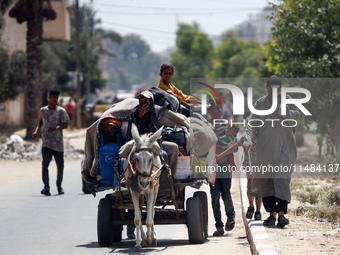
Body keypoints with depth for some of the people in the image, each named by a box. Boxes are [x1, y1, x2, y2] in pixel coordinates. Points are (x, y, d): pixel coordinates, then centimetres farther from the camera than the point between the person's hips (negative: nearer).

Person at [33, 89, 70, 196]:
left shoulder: (61, 111, -1)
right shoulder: (42, 110, 7)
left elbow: (66, 125, -5)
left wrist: (55, 128, -22)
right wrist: (36, 131, 9)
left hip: (58, 143, 0)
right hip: (46, 142, 0)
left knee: (60, 165, 4)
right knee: (45, 163, -16)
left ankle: (59, 185, 25)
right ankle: (46, 187, -18)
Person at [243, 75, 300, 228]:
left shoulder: (287, 101, 5)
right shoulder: (260, 104, 8)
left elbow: (296, 116, -9)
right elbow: (252, 124, 4)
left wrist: (281, 107, -24)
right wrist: (248, 140, -12)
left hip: (285, 148, -3)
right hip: (265, 149, 3)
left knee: (281, 178, -17)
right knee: (265, 180, 2)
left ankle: (281, 213, -21)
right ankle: (272, 214, 10)